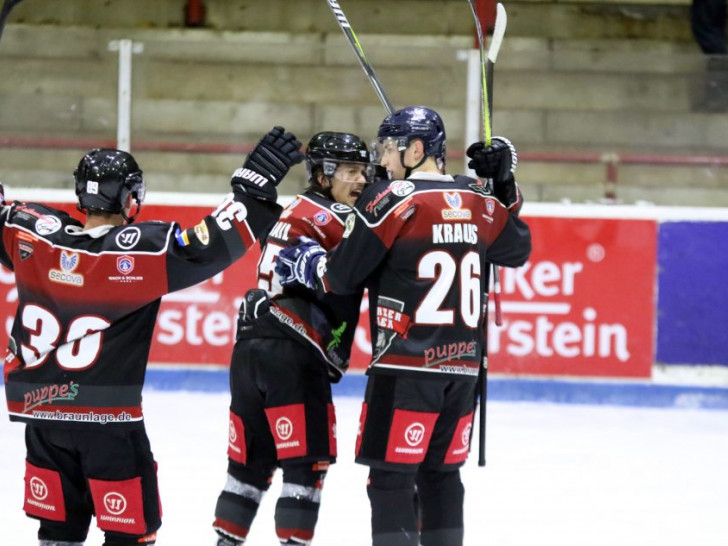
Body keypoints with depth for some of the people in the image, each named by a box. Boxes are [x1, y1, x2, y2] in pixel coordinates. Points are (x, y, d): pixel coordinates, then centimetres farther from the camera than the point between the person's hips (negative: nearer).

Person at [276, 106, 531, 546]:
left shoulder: (392, 199, -9)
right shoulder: (479, 202, 7)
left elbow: (343, 277, -6)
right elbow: (518, 249, 25)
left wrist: (308, 263, 14)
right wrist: (505, 187, 26)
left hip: (406, 366, -6)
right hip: (463, 364, 6)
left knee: (391, 474, -3)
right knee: (441, 472, 15)